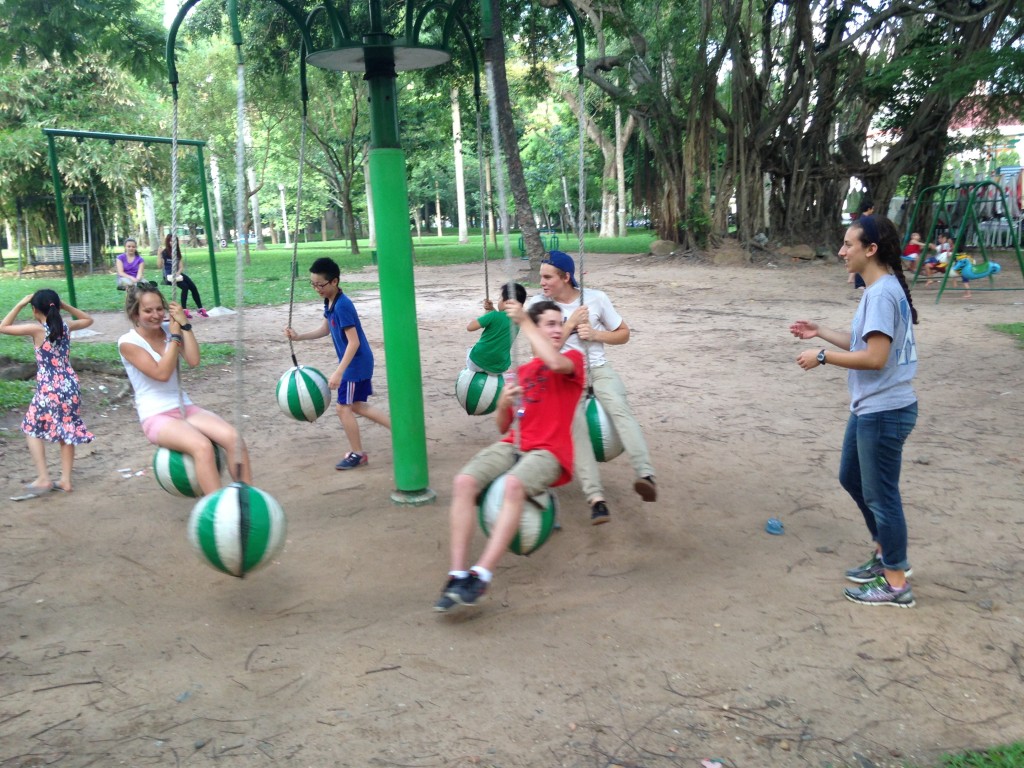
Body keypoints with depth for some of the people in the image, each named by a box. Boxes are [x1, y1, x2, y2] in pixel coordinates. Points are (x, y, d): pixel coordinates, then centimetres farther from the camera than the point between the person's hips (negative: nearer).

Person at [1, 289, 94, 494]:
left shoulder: (36, 329, -10)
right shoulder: (66, 327, 3)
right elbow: (88, 319, 24)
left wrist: (20, 304, 2)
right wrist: (65, 305, 15)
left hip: (48, 390, -4)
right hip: (70, 388, 5)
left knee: (32, 430, 15)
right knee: (66, 433, 15)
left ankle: (43, 479, 8)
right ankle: (65, 481, 17)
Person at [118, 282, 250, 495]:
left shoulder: (168, 328, 7)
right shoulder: (128, 342, -6)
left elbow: (193, 360, -9)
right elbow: (162, 373, -17)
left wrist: (184, 325, -10)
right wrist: (175, 336, -11)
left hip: (184, 407, 5)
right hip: (156, 417, -5)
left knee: (233, 437, -23)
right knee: (203, 447, -34)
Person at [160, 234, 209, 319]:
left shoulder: (177, 252, 12)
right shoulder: (164, 252, -3)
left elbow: (181, 267, 9)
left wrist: (177, 273, -11)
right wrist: (159, 254, -22)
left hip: (177, 274, 5)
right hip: (168, 276, -5)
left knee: (193, 286, -16)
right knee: (184, 286, -29)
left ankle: (200, 309, -10)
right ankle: (184, 310, -23)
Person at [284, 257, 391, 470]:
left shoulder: (342, 306, -24)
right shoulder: (329, 302, 4)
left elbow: (354, 342, -27)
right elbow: (325, 330, 20)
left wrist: (338, 372, -30)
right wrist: (298, 337, 9)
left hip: (356, 364, -10)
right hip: (357, 363, 10)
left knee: (344, 408, 1)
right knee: (357, 405, 17)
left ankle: (357, 454, 15)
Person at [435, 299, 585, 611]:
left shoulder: (573, 359, 8)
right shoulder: (521, 372, 22)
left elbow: (556, 363, -20)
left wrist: (523, 321, -12)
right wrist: (503, 404, -1)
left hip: (549, 451, -5)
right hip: (512, 445, 5)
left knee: (514, 484, -37)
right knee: (463, 482, -24)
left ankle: (481, 576, -35)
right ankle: (457, 575, -24)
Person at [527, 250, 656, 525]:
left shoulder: (596, 298, 4)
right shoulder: (538, 304, 1)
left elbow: (624, 334, 12)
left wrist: (596, 334, -7)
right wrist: (571, 322, -9)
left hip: (598, 368, 1)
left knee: (619, 408, -30)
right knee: (575, 423, -29)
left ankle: (646, 476, -45)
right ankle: (596, 498, -37)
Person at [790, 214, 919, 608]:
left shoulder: (881, 293, -22)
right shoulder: (882, 289, 11)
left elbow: (875, 356, -28)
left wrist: (821, 356, -20)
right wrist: (820, 332, 11)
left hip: (884, 411, -11)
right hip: (870, 408, 11)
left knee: (879, 494, 2)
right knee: (851, 478, 22)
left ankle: (896, 583, 18)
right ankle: (886, 553, 37)